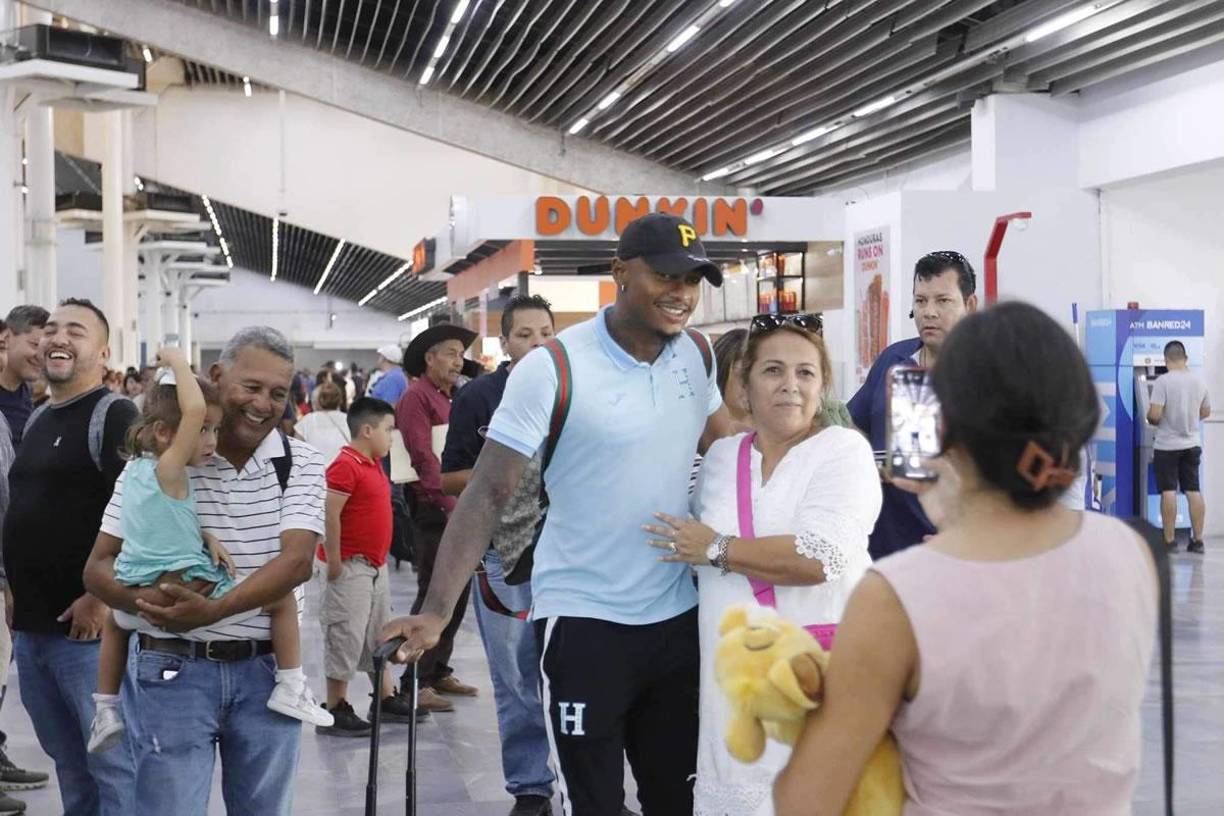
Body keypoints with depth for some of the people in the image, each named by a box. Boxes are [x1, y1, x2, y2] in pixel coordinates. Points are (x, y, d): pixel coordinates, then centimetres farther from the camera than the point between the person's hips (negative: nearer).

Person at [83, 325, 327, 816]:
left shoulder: (301, 464, 0)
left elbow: (297, 560, -15)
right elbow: (98, 567, -2)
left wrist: (214, 610, -29)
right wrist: (145, 601, -25)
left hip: (266, 669, 2)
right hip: (173, 670, -1)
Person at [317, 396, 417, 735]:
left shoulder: (373, 465, 12)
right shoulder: (345, 466, -18)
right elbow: (330, 515, -23)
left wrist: (380, 557, 18)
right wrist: (334, 563, -21)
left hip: (376, 566, 10)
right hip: (352, 567, -10)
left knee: (381, 634, 17)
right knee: (346, 636, -4)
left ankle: (386, 699, 28)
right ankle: (335, 710, 4)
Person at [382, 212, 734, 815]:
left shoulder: (697, 356, 2)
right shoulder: (553, 368, -15)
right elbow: (488, 493, -18)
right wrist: (437, 611, -26)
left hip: (678, 615, 6)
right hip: (582, 619, -5)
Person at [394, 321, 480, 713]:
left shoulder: (453, 398, 17)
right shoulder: (417, 397, -8)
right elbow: (423, 458, -16)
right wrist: (448, 502, -19)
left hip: (460, 510, 9)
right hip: (434, 511, -8)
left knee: (458, 593, 13)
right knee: (433, 594, -7)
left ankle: (440, 670, 24)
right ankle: (416, 683, 0)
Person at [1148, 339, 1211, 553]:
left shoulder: (1163, 381, -16)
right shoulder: (1198, 382, 3)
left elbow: (1154, 415, -21)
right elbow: (1206, 412, 14)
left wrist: (1151, 420, 2)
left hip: (1167, 446, -5)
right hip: (1192, 445, 5)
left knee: (1168, 492, -1)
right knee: (1194, 491, 7)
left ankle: (1169, 541, 1)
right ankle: (1197, 540, 9)